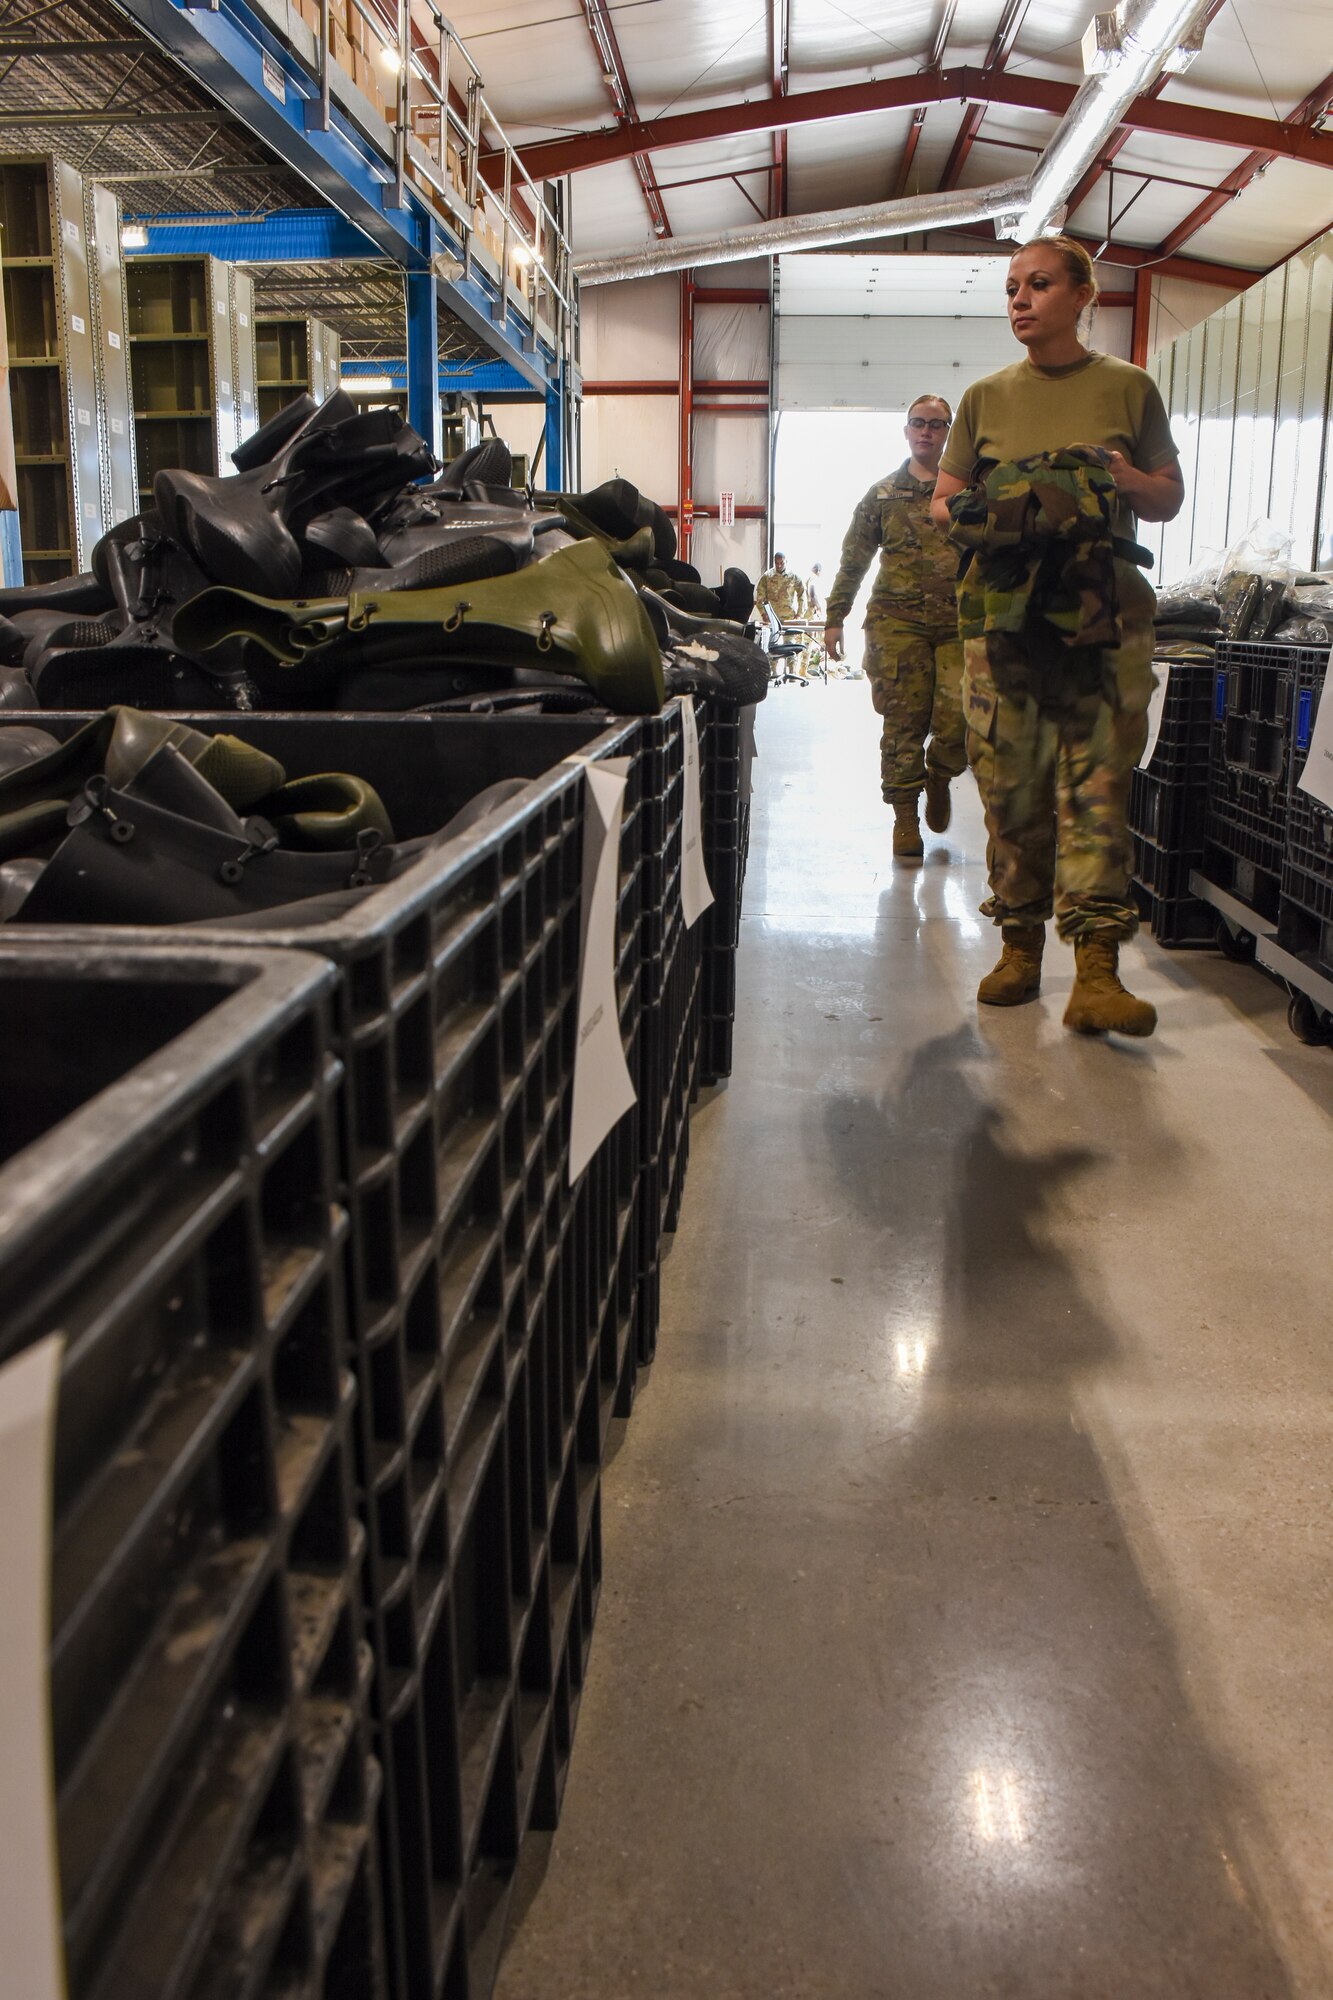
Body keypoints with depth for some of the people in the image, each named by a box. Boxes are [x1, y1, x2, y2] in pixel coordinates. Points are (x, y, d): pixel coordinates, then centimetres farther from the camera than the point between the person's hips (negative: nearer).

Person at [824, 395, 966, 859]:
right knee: (904, 722, -5)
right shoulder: (883, 494, 13)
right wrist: (834, 618, 12)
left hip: (960, 621, 0)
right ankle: (906, 817, 5)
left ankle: (939, 776, 22)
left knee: (959, 720, -10)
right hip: (898, 619, 0)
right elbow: (853, 561, 16)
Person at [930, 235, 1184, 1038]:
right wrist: (972, 511, -6)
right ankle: (1020, 944, 12)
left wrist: (1124, 478, -8)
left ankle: (1097, 969, -12)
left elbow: (1170, 498, 14)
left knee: (1098, 783, -9)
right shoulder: (986, 397, 16)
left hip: (1105, 610, -2)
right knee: (1011, 784, 0)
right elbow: (942, 502, 17)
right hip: (1004, 609, 2)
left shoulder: (1128, 387, 12)